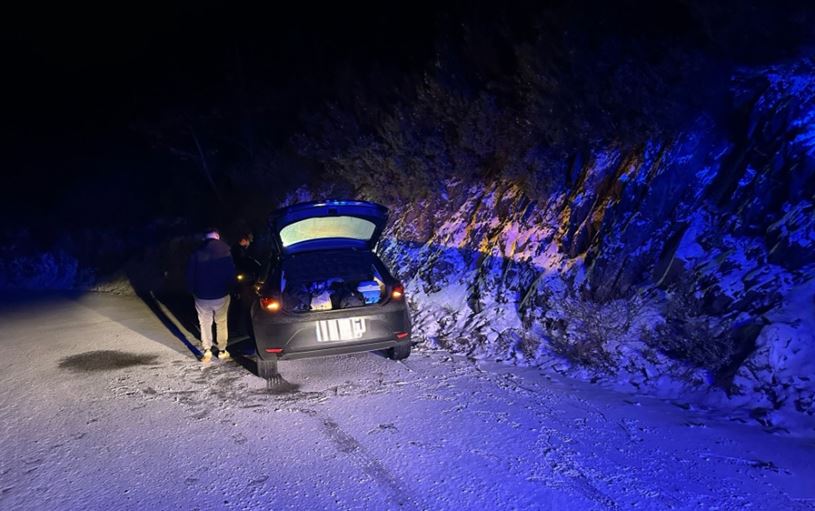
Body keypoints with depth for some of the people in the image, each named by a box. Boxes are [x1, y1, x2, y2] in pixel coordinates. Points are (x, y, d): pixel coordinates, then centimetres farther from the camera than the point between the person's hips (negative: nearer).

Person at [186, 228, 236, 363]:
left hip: (202, 295, 1)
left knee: (205, 323, 12)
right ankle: (222, 351, 15)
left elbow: (190, 274, 0)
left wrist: (192, 290, 11)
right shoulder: (224, 250, -9)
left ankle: (207, 350, 6)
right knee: (221, 322, 12)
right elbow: (231, 272, -8)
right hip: (221, 295, -1)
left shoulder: (196, 252, -4)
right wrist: (230, 287, 6)